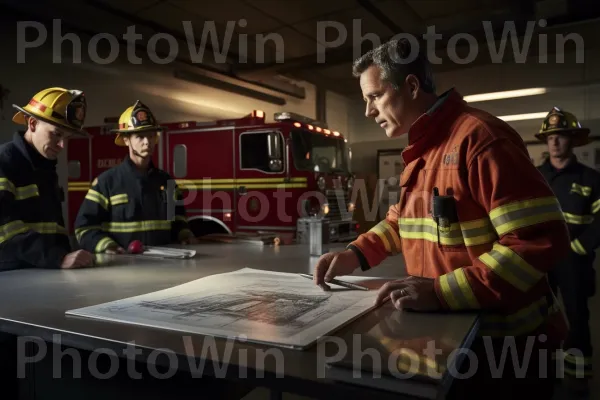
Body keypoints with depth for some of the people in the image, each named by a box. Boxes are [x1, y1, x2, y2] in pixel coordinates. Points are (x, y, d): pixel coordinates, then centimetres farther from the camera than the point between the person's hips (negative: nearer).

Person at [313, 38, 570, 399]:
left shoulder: (478, 136, -21)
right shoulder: (421, 151, 8)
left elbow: (541, 239, -26)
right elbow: (402, 221, 18)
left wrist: (441, 292, -30)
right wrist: (355, 255, 0)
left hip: (504, 343, -8)